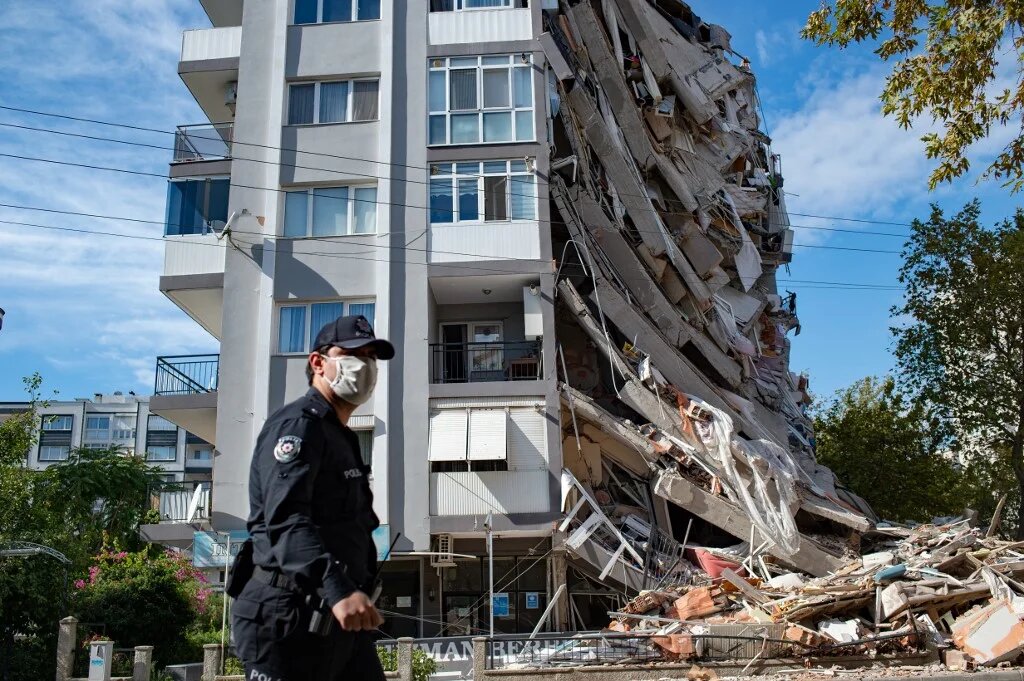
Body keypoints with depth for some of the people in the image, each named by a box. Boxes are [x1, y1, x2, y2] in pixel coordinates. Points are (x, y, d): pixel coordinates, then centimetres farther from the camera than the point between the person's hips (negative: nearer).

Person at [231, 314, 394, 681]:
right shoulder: (298, 424, -11)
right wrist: (338, 588, -40)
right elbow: (286, 518, -27)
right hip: (292, 617, -10)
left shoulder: (342, 437, 21)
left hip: (337, 618, 10)